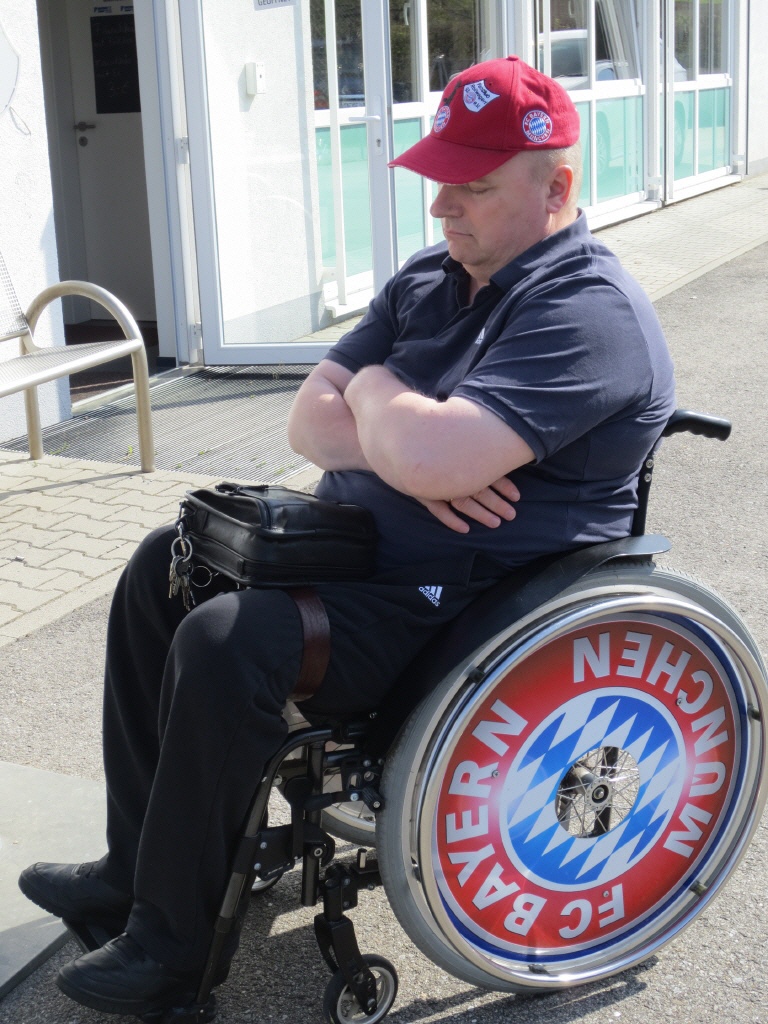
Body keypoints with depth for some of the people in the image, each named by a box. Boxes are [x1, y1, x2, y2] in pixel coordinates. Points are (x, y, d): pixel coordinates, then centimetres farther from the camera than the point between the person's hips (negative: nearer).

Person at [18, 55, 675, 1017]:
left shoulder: (591, 313, -21)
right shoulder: (427, 280, 9)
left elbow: (428, 456, -34)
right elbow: (311, 417, 4)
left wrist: (375, 389, -11)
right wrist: (404, 444, -17)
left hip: (452, 605, -10)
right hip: (354, 539, 10)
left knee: (225, 642, -27)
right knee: (163, 566, 9)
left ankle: (171, 941, -9)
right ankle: (136, 863, 15)